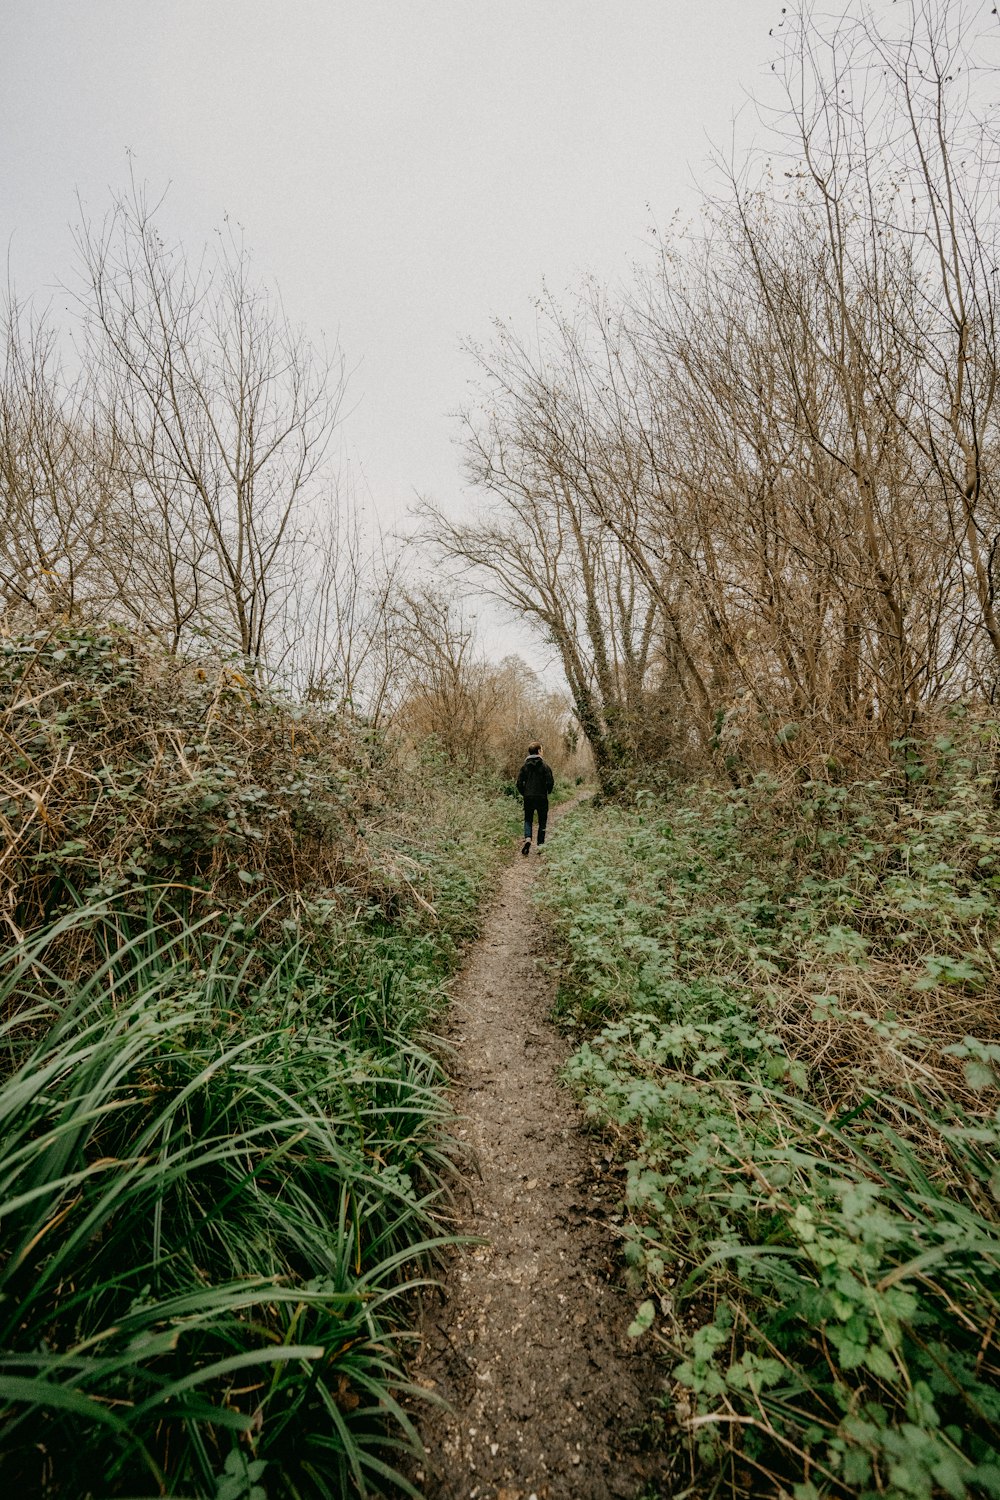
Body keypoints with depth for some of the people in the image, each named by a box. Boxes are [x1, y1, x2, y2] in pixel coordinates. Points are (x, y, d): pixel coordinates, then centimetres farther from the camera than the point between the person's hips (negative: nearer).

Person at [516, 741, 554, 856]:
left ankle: (527, 838, -10)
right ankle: (540, 845, 10)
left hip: (528, 798, 2)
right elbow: (550, 782, -12)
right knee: (542, 822, 11)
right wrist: (547, 791, 9)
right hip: (542, 798, -2)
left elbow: (519, 783, -2)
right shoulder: (545, 766, -7)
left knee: (528, 820, 15)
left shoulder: (524, 766, 1)